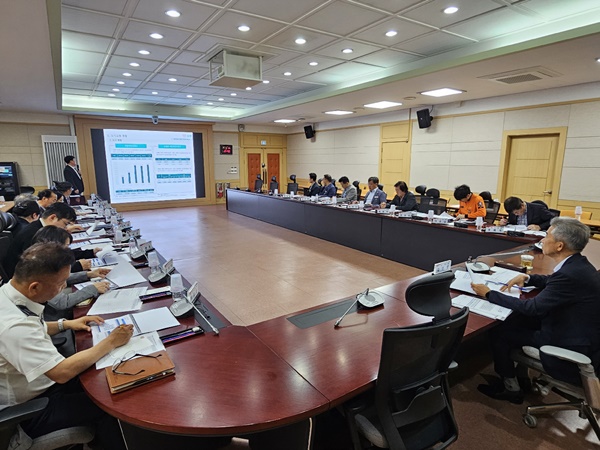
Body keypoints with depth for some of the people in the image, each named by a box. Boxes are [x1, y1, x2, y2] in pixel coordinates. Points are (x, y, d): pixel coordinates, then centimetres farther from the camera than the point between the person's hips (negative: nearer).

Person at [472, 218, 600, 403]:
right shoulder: (577, 264, 0)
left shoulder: (571, 274, -29)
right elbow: (552, 281, 22)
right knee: (516, 319, 13)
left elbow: (533, 307, -26)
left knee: (499, 333, -4)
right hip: (577, 333, 9)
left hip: (571, 351, -9)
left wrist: (488, 294, -18)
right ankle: (519, 374, 26)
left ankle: (511, 387, 17)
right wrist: (527, 278, 5)